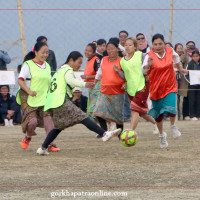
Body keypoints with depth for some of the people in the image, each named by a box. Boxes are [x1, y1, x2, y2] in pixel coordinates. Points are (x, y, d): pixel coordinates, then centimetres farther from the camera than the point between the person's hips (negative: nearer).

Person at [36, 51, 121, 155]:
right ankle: (104, 134, -26)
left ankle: (42, 148, 16)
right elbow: (70, 80, -24)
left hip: (51, 102, 9)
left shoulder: (60, 70, 27)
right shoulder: (68, 70, -4)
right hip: (61, 101, -9)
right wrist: (84, 84, -37)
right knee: (82, 117, -17)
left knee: (59, 127, 19)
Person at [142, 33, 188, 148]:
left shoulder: (170, 51, -5)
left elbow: (176, 58, 20)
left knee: (170, 108, -20)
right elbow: (143, 71, -29)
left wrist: (180, 68, 35)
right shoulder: (149, 56, -15)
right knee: (158, 114, 7)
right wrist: (148, 65, -50)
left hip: (170, 87, 1)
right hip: (156, 89, -1)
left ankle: (173, 126, 12)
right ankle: (162, 135, 31)